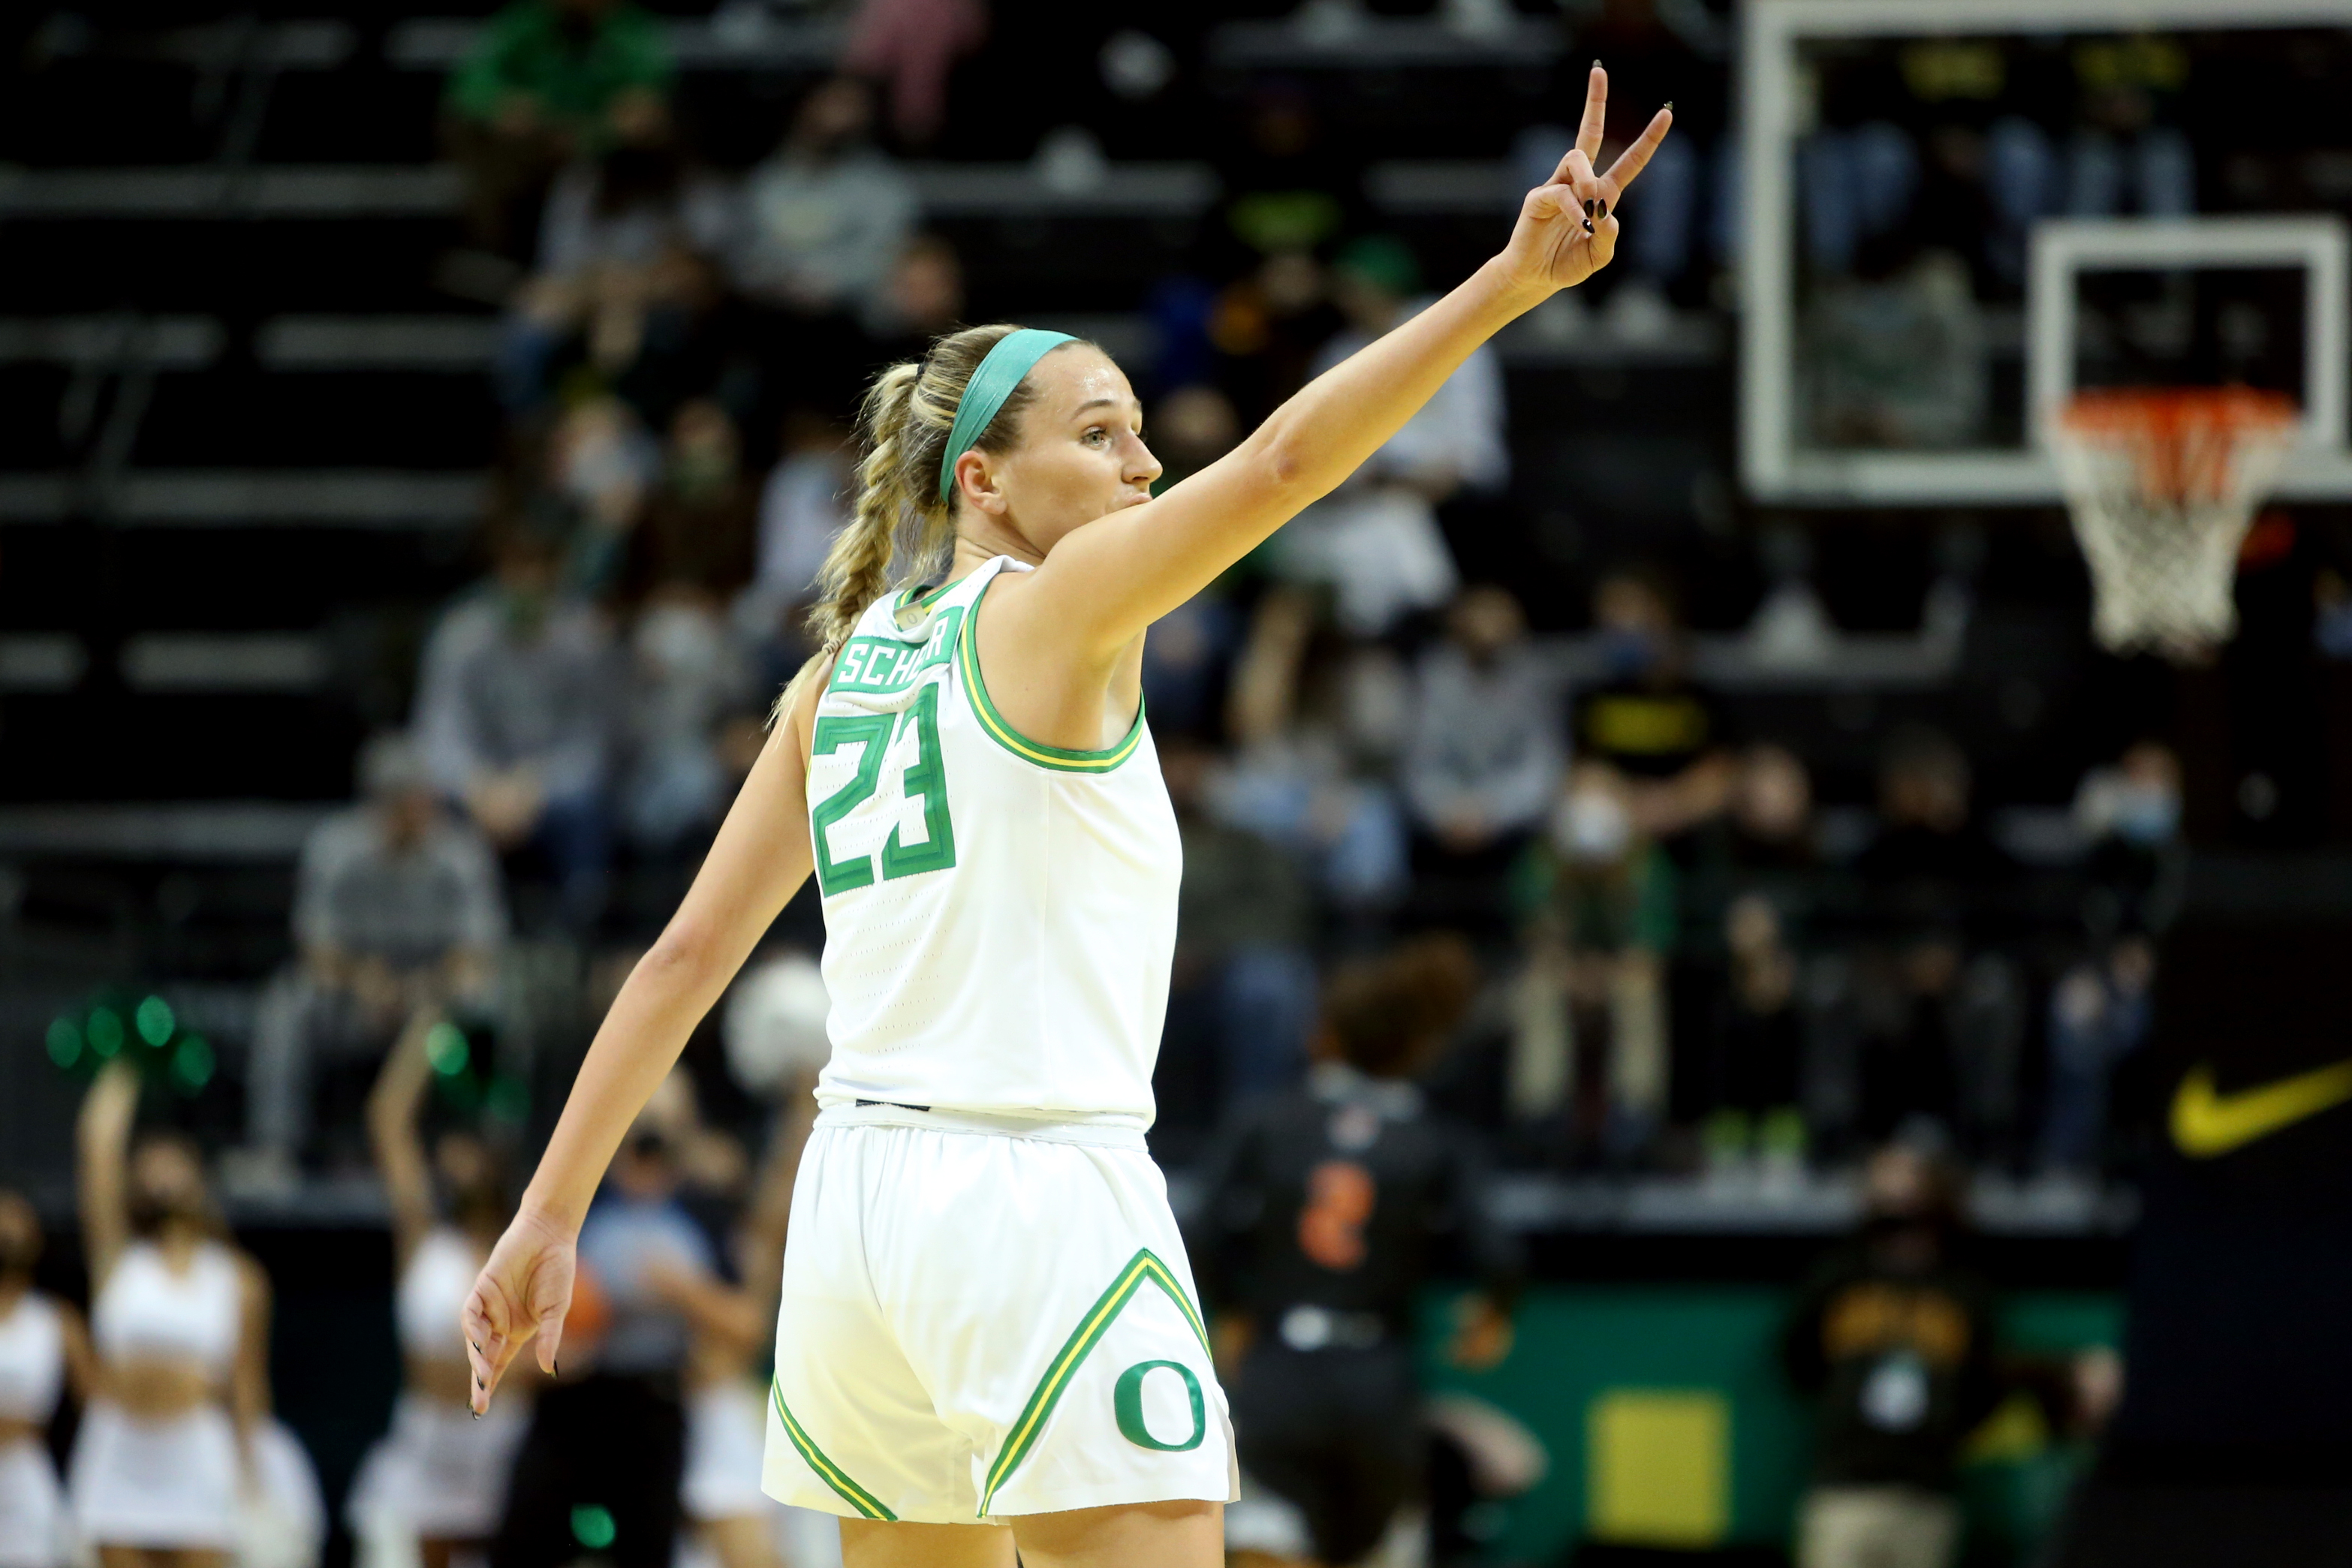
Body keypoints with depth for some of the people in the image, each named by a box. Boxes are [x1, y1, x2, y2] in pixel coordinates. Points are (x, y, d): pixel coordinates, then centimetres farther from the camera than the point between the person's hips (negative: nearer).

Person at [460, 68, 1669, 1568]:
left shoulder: (841, 669, 14)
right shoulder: (1051, 609, -4)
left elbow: (688, 955, 12)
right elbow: (1283, 462, -17)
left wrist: (552, 1214, 14)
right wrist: (1515, 278, -23)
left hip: (859, 1195, 8)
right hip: (1037, 1203, -8)